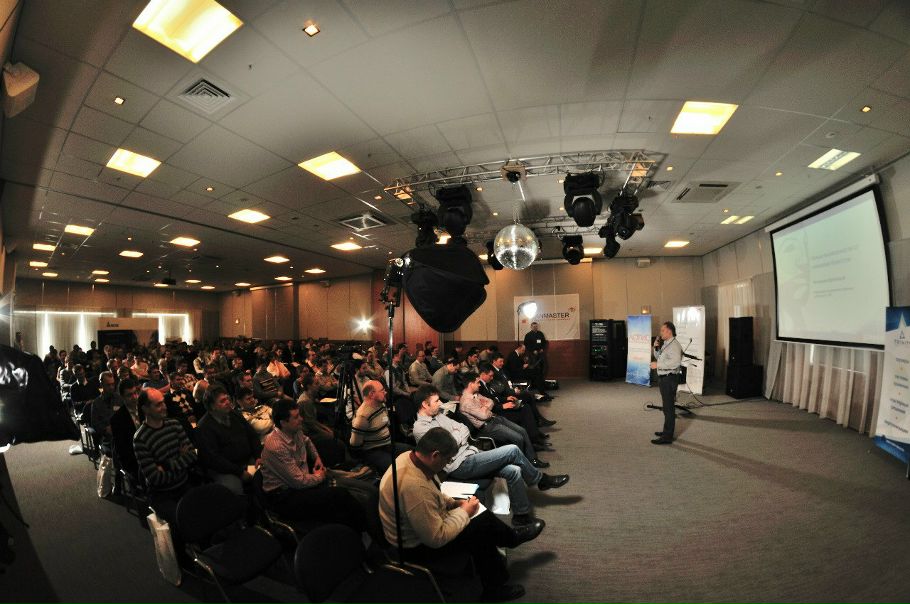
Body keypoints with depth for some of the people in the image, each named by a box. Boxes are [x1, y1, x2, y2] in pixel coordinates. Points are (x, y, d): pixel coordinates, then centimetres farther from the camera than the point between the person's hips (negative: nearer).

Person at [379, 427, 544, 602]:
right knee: (483, 527, -7)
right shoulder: (415, 487, -39)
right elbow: (437, 539, -28)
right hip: (417, 548, -8)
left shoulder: (409, 456, -11)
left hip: (425, 527, 8)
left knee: (483, 519, 8)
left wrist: (454, 503, -2)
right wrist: (464, 512, -16)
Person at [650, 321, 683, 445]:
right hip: (663, 378, 10)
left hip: (669, 379, -10)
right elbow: (659, 357, 26)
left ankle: (667, 437, 1)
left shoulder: (674, 344, -16)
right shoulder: (665, 344, 14)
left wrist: (658, 365, -23)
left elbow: (675, 362, -28)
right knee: (667, 406, 20)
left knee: (669, 408, -5)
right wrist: (656, 348, 9)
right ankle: (667, 431, 34)